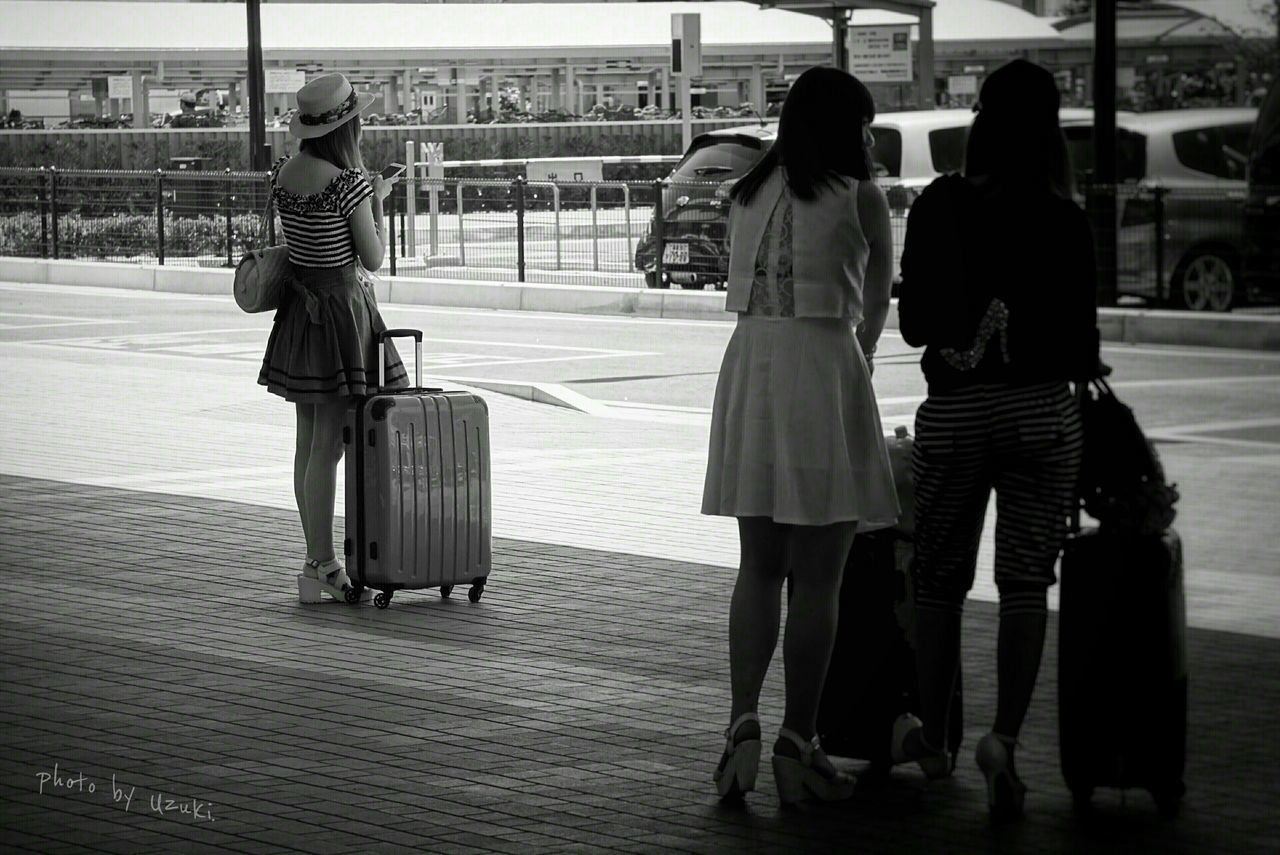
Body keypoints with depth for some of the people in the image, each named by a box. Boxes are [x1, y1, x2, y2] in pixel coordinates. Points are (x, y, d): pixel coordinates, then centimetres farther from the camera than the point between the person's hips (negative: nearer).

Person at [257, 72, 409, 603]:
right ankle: (323, 564, -1)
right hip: (342, 309, -8)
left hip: (300, 309, 8)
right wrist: (379, 203, 3)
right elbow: (374, 259, -11)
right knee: (328, 445, -4)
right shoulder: (349, 184, -18)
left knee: (309, 443, 13)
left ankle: (316, 560, 19)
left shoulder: (282, 173, 3)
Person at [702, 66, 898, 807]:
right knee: (818, 578, 2)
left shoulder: (750, 193, 12)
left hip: (750, 365, 5)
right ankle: (798, 744, 4)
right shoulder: (860, 198, -2)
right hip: (823, 366, -5)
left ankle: (744, 719, -1)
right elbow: (875, 307, 10)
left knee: (760, 566, 13)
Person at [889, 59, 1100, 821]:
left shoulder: (940, 207, -5)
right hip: (1043, 411, -1)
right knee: (1026, 586, 3)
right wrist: (1078, 366, 17)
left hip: (954, 410, 1)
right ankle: (1005, 738, -10)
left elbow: (913, 324, -2)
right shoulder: (1065, 220, -6)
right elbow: (1082, 342, -4)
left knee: (941, 580, 15)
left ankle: (933, 737, 24)